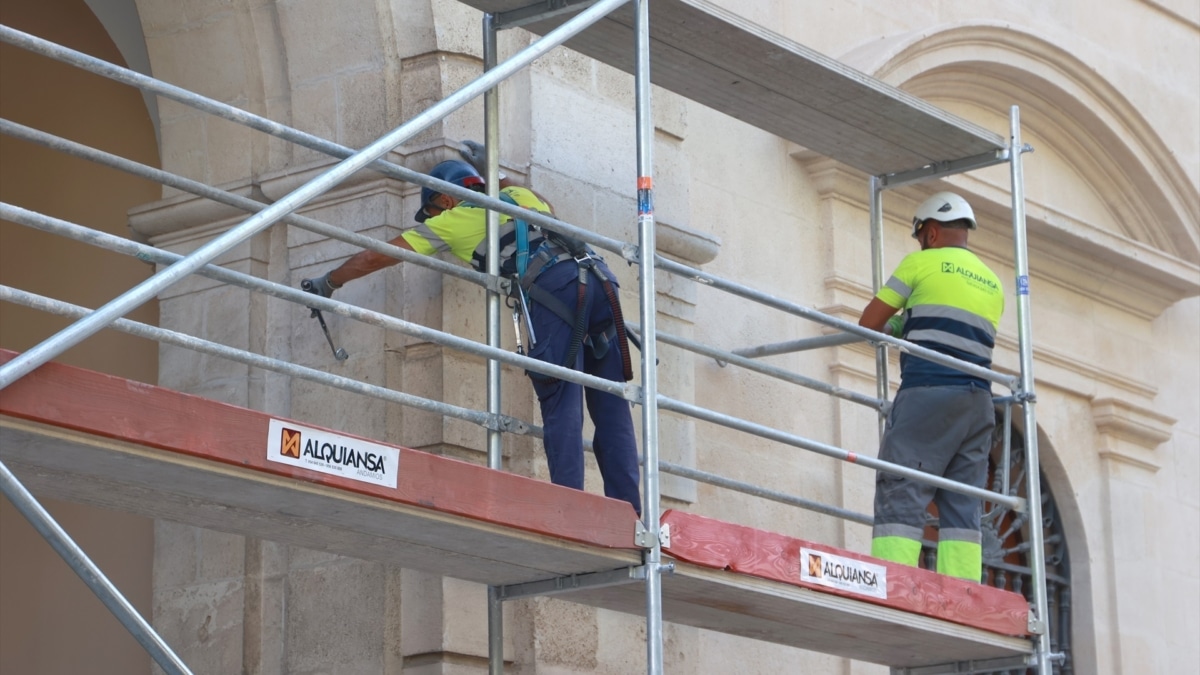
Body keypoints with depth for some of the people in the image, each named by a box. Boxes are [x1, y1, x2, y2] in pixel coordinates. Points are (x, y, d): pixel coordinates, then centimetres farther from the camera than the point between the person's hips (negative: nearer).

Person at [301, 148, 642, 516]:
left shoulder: (453, 219, 19)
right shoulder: (520, 194, 33)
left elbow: (376, 256, 25)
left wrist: (327, 282, 40)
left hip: (553, 289, -5)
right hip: (599, 279, 5)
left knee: (561, 406, -9)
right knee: (611, 407, 3)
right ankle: (627, 511, -5)